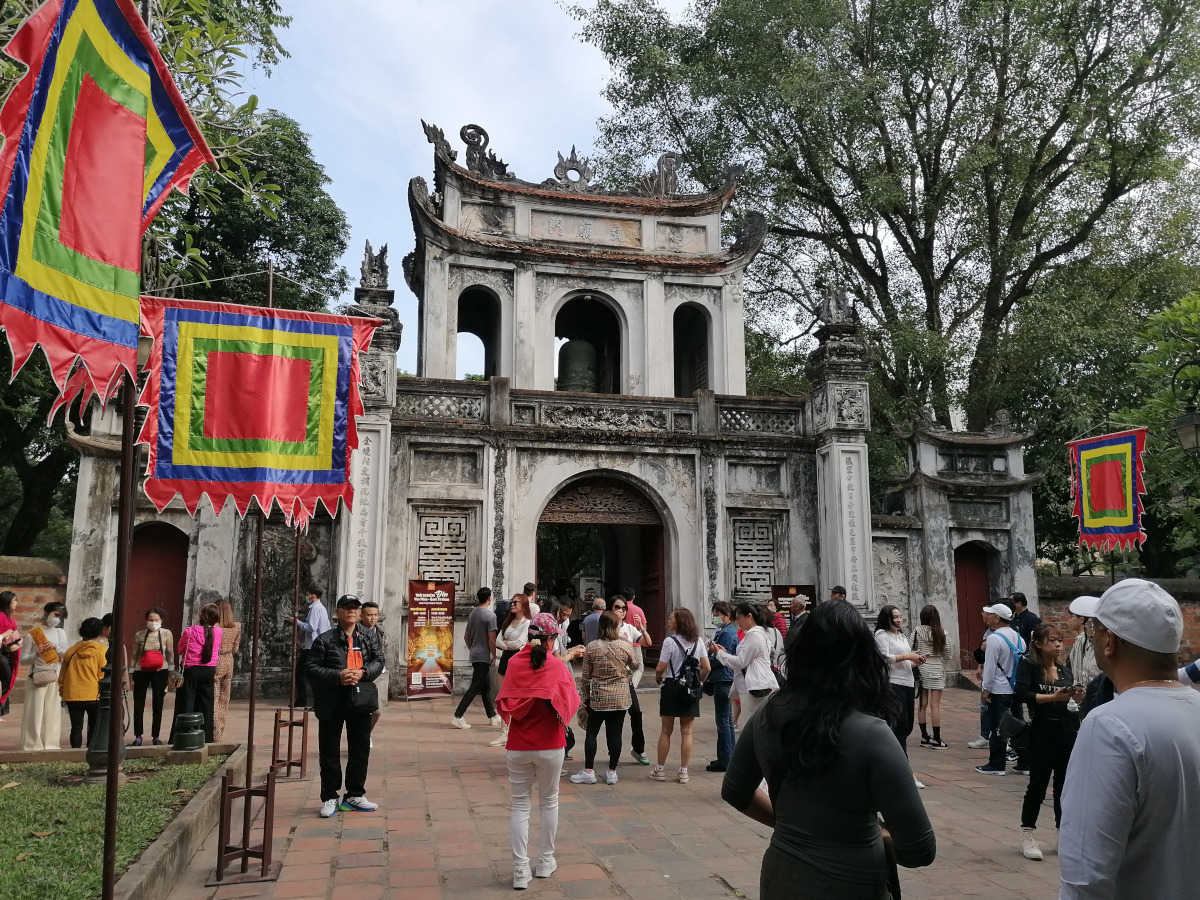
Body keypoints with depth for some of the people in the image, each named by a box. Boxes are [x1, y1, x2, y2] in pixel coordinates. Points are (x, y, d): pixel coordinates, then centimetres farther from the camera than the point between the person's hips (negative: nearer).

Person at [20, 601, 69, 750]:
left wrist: (56, 648, -13)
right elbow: (24, 657, 0)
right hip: (38, 676, -3)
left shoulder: (61, 632, 9)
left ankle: (52, 744, 9)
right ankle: (33, 746, 4)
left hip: (56, 676, 3)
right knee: (35, 711, -3)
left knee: (53, 710, 3)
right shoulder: (32, 633, -1)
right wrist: (36, 654, -19)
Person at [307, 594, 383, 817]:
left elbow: (379, 661, 8)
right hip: (332, 703, -3)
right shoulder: (325, 639, -4)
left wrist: (363, 673, -11)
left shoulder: (367, 637, 6)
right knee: (329, 751, 6)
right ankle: (329, 797, 19)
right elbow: (312, 667, -7)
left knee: (360, 750, 10)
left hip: (361, 701, 3)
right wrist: (337, 676, -19)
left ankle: (355, 795, 24)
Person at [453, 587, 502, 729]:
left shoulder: (472, 614, 10)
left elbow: (466, 636, 16)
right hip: (483, 656, -9)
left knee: (486, 686, 16)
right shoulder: (490, 615, -14)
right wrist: (495, 656, -7)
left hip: (474, 655, 9)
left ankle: (492, 716, 24)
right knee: (475, 688, -7)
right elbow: (491, 639, -17)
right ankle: (458, 717, -12)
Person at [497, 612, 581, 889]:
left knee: (520, 805, 8)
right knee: (549, 802, 17)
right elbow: (570, 701, -11)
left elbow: (504, 703, -5)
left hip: (518, 746, 2)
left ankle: (520, 870, 4)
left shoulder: (514, 663, -4)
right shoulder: (557, 666, -11)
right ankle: (545, 861, 26)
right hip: (550, 745, -1)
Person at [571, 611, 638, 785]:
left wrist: (585, 696, 8)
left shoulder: (591, 647, -7)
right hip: (621, 697, 1)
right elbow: (634, 666, 12)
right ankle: (612, 772, 12)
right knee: (615, 733, 5)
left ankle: (588, 771, 11)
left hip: (598, 697, -1)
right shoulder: (625, 646, -7)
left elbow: (586, 675, -2)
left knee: (591, 732, 9)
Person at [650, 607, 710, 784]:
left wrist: (658, 679, 7)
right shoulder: (698, 641, 1)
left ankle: (660, 770, 16)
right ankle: (683, 772, 10)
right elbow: (706, 667, -1)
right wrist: (699, 682, 14)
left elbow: (660, 669, -14)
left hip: (672, 688, -4)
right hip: (690, 690, 4)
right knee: (686, 732, 8)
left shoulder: (670, 641, -13)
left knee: (666, 731, 8)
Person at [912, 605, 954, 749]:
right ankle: (936, 740, 3)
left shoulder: (917, 631, -5)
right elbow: (948, 655, -2)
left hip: (921, 668, 2)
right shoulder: (941, 633, -8)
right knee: (935, 705, 0)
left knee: (922, 704, 11)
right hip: (936, 669, -2)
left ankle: (924, 737, 19)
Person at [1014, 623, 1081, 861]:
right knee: (1038, 784, 0)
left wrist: (1076, 697, -8)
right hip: (1042, 732, -5)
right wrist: (1054, 697, -25)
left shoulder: (1065, 670, 12)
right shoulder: (1028, 665, -5)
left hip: (1067, 732, 5)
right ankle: (1027, 834, 13)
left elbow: (1071, 701, 14)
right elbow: (1022, 694, -18)